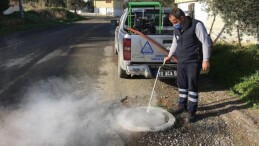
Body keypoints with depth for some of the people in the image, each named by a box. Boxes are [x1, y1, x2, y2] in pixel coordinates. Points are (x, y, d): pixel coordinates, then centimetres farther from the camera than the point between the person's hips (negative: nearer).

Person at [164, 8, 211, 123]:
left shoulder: (196, 25, -14)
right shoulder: (176, 29, 7)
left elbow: (206, 42, -15)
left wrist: (206, 60, -18)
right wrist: (169, 56, 20)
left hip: (193, 62, -7)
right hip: (181, 61, 7)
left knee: (192, 86, -3)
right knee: (181, 84, 13)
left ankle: (192, 111, 7)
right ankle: (182, 105, 30)